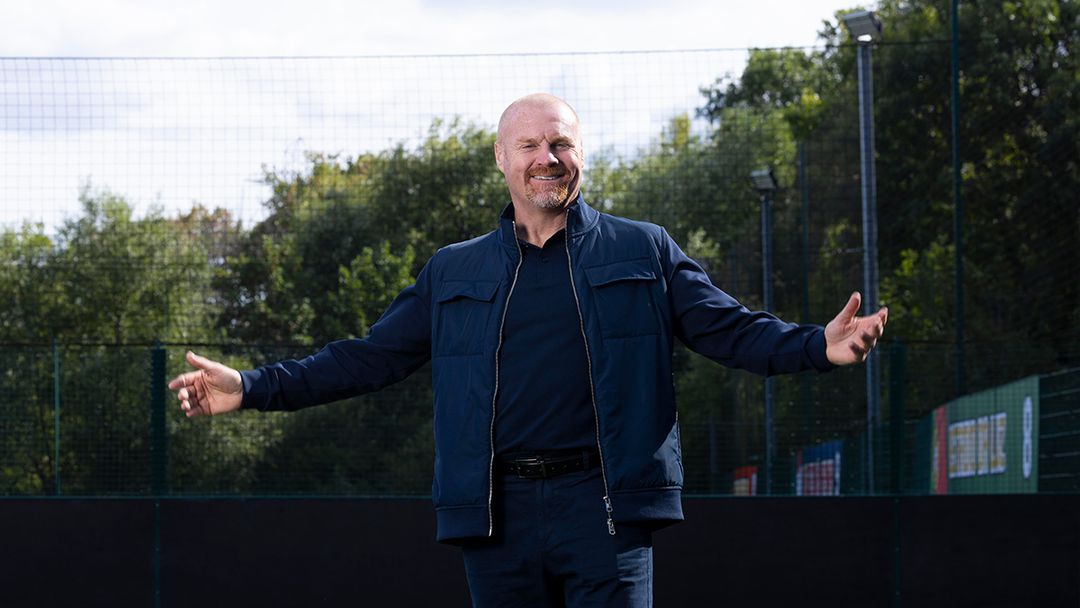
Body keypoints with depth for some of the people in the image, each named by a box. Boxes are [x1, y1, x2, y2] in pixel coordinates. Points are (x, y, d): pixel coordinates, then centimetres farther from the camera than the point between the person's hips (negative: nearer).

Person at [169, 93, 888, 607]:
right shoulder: (454, 273, 16)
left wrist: (819, 346, -14)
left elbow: (731, 328, 5)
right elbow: (369, 357, 15)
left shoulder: (642, 251, 10)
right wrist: (253, 389, 6)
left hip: (604, 509, -2)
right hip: (498, 515, 2)